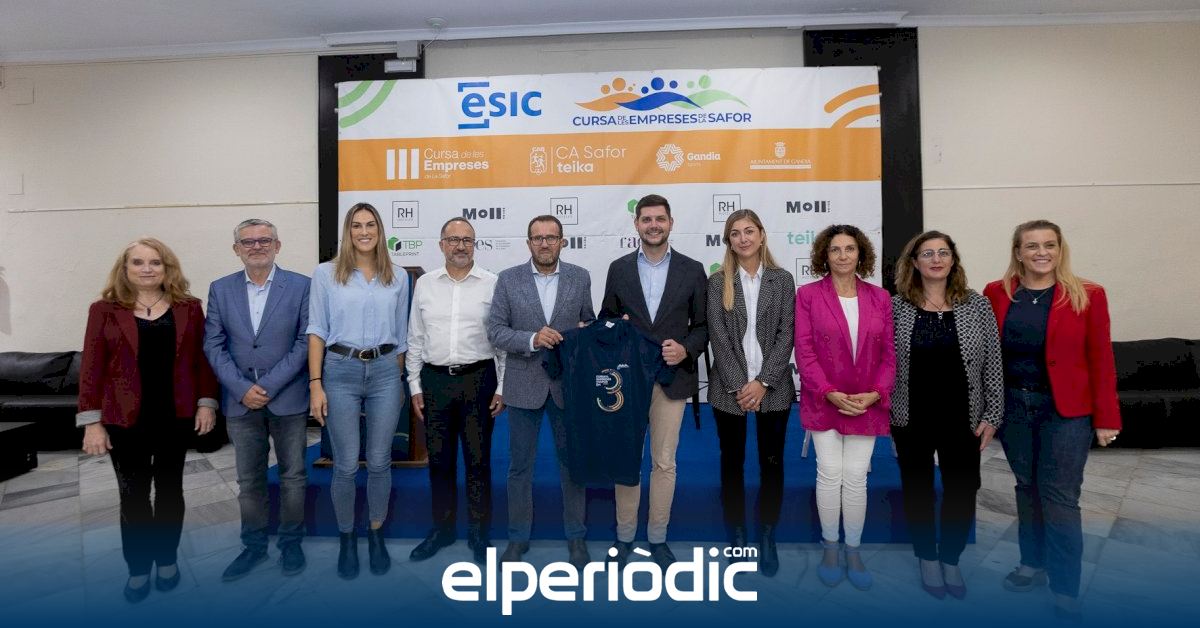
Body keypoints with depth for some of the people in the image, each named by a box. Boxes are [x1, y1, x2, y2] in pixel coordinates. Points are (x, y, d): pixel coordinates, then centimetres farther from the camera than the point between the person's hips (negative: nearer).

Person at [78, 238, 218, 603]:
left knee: (169, 490, 14)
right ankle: (137, 569, 24)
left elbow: (202, 358, 2)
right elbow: (92, 367, -3)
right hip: (125, 419, -1)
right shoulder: (105, 310, -2)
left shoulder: (189, 308, 1)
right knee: (133, 495, 7)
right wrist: (91, 422, -7)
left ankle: (167, 560, 30)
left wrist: (207, 402, -5)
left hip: (176, 416, 1)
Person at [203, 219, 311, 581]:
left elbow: (305, 342, -8)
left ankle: (290, 543, 26)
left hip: (288, 399, -2)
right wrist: (242, 388, -10)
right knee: (249, 481, 13)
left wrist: (268, 386, -13)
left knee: (293, 477, 8)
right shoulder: (220, 289, 5)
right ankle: (253, 545, 29)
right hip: (241, 401, 2)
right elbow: (213, 345, 2)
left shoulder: (300, 286, -4)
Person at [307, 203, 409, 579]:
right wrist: (315, 384, -7)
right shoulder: (326, 273, 1)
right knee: (346, 465, 4)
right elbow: (317, 331, -1)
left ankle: (376, 536, 26)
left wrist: (398, 381, 15)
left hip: (385, 371, 2)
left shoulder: (398, 277, 7)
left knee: (379, 462, 8)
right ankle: (346, 539, 23)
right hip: (341, 371, -2)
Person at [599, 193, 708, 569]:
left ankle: (657, 537, 26)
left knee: (664, 462, 9)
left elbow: (703, 325, 4)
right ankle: (624, 534, 26)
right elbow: (606, 320, 10)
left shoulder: (692, 270, 2)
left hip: (672, 378, 0)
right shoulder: (618, 269, 4)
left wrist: (686, 349, -14)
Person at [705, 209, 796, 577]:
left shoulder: (782, 280, 5)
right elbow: (718, 337, -4)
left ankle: (767, 539, 21)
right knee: (732, 463, 9)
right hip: (729, 387, 0)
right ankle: (736, 538, 22)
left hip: (773, 387, 1)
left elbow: (786, 334, -2)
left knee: (772, 463, 6)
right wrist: (738, 385, -12)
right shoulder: (718, 282, 2)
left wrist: (762, 381, -12)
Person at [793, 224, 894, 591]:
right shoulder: (808, 295, -4)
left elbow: (889, 354, 4)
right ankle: (830, 547, 20)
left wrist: (875, 393, -9)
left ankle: (854, 550, 21)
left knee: (856, 478, 6)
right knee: (830, 474, 3)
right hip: (824, 402, -2)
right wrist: (831, 393, -15)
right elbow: (804, 351, -8)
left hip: (867, 404, 2)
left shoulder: (880, 298, 5)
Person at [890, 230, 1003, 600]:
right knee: (918, 490, 12)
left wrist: (992, 416, -3)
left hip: (962, 419, 1)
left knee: (962, 492, 8)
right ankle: (927, 559, 32)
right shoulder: (895, 307, -4)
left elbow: (993, 365, 0)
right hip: (911, 420, -1)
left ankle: (951, 559, 31)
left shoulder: (977, 305, -1)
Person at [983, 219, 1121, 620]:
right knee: (1027, 487, 15)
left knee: (1060, 498, 1)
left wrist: (1106, 418, -5)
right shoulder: (996, 294, 0)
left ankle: (1066, 591, 14)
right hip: (1012, 405, 3)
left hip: (1066, 410, -2)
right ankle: (1033, 564, 32)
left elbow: (1101, 361, -4)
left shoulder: (1087, 296, -6)